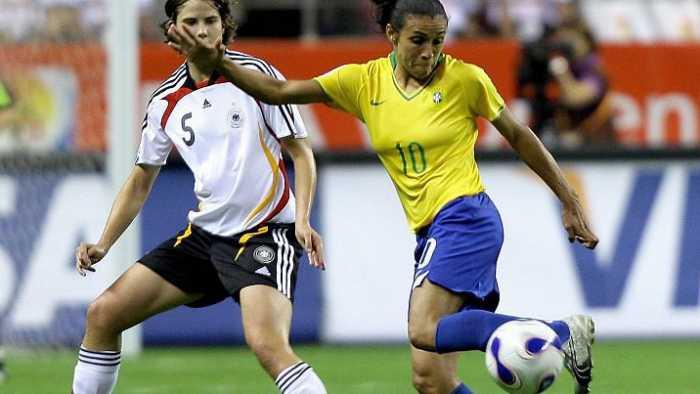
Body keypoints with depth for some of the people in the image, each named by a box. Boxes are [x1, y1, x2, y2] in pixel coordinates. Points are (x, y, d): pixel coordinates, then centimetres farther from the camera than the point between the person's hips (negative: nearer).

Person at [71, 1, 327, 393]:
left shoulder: (256, 74, -8)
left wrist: (303, 220, -18)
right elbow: (141, 181, 16)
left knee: (267, 344, -30)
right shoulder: (165, 103, 6)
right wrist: (103, 244, 4)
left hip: (265, 234, -6)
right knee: (103, 314, 3)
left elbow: (301, 153, -4)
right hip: (204, 235, 6)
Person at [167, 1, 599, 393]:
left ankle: (564, 334, -23)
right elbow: (277, 91, 2)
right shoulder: (364, 82, 6)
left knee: (425, 331, -29)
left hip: (466, 218, -6)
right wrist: (217, 61, -13)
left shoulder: (465, 79, -4)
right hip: (431, 233, 6)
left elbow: (519, 136, 8)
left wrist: (571, 203, 11)